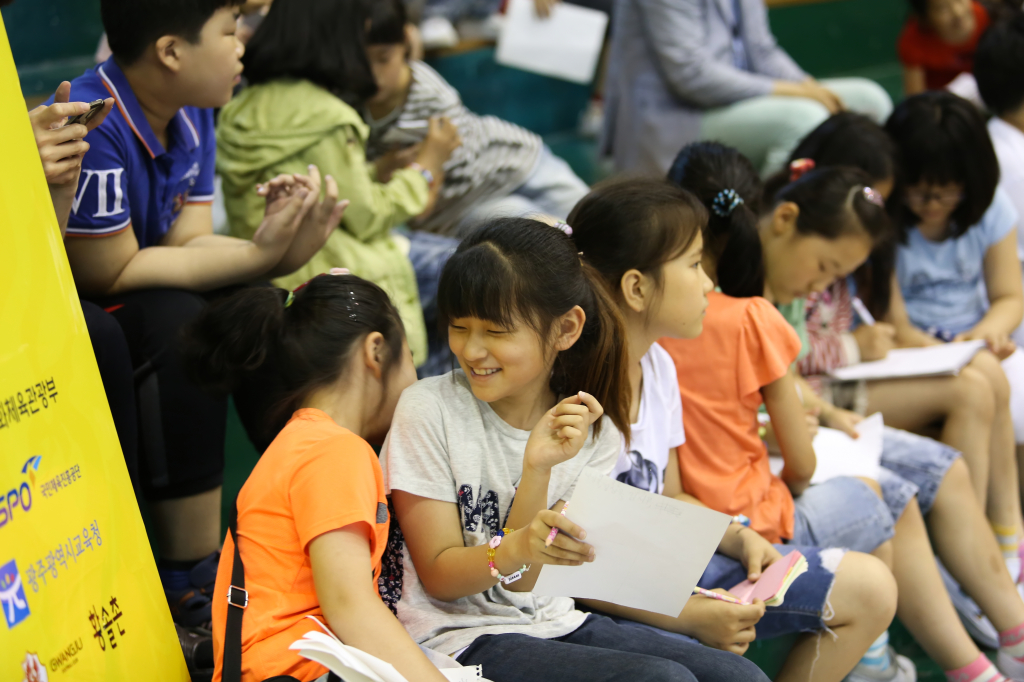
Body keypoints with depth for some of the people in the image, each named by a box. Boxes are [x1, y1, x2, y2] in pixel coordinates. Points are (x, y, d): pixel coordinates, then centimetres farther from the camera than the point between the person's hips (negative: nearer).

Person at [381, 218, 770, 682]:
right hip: (460, 639, -5)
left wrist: (536, 471, -21)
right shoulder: (428, 411, -8)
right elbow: (440, 577, -9)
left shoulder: (591, 428, 2)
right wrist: (516, 548, -29)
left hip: (554, 623, 5)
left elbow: (521, 580, -6)